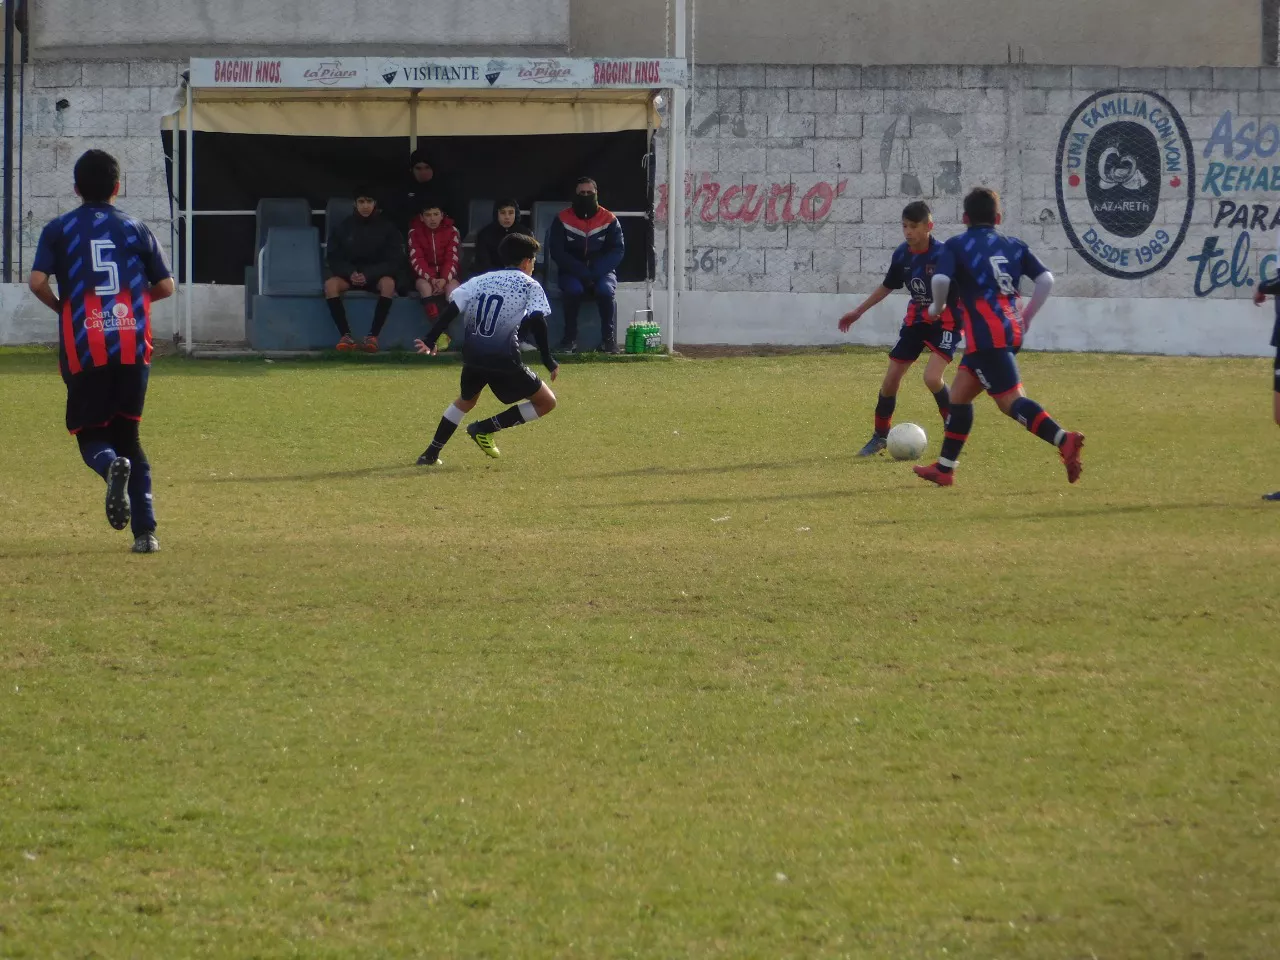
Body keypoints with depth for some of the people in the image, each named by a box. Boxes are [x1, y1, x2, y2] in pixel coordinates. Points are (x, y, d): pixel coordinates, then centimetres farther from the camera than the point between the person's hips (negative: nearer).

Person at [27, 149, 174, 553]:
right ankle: (145, 530, -1)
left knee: (90, 434, 9)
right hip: (133, 347, 2)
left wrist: (61, 307, 11)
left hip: (84, 349, -2)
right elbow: (166, 286, 7)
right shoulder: (134, 229, 8)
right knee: (127, 434, 12)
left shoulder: (59, 229, 4)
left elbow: (37, 281, -8)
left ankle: (111, 465, -30)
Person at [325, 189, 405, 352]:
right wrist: (350, 273, -18)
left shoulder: (386, 227, 0)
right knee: (330, 284, -30)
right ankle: (346, 336, -32)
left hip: (377, 276, -1)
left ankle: (373, 336, -36)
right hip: (350, 274, 1)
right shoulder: (345, 227, 4)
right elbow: (334, 258, 3)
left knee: (388, 283, -36)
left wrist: (369, 275, -19)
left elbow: (395, 261, -4)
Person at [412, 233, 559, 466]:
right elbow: (537, 322, -9)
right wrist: (549, 361, -6)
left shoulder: (482, 280, 16)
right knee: (546, 402, 7)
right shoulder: (529, 285, 3)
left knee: (466, 401, 33)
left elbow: (451, 309, 8)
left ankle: (431, 453, 27)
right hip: (504, 360, -6)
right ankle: (485, 429, 0)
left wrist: (430, 341, 13)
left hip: (472, 357, 6)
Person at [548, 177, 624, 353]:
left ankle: (609, 339, -23)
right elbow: (556, 251, -7)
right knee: (574, 289, -34)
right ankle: (570, 339, -24)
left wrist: (595, 272, -20)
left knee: (606, 290, -32)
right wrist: (581, 272, -20)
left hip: (602, 272, 0)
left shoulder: (609, 220, 1)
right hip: (572, 273, 0)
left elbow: (618, 251, -4)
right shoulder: (562, 220, -1)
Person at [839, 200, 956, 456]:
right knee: (891, 378, 5)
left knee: (932, 377, -23)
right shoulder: (902, 255, -3)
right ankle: (880, 436, 22)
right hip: (915, 320, 6)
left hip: (944, 322, -6)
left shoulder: (943, 255, -21)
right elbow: (887, 287, 14)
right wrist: (858, 312, 19)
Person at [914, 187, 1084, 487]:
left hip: (985, 336, -7)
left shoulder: (956, 246, 1)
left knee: (1010, 400, -14)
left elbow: (941, 279, -16)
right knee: (959, 393, 18)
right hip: (1012, 333, 7)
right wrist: (1026, 318, 15)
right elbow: (1046, 279, 5)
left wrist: (937, 308, 4)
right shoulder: (1014, 246, 15)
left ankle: (1064, 440, -35)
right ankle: (944, 468, 22)